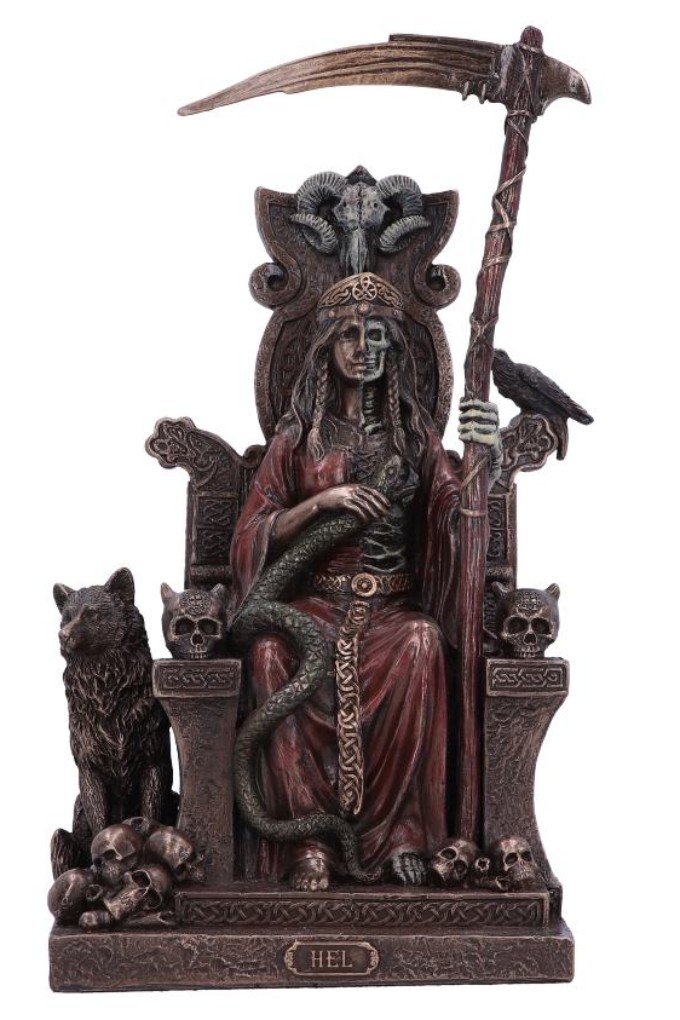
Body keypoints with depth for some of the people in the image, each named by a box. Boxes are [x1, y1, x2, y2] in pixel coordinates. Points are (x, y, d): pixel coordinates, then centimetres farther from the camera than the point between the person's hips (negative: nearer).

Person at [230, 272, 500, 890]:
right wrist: (322, 501, -11)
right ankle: (310, 836, -26)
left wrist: (488, 454, -21)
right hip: (314, 598, 0)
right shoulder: (299, 433, 10)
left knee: (421, 644, -35)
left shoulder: (413, 429, 12)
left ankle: (398, 832, -25)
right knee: (272, 652, -33)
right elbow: (258, 531, 5)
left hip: (394, 600, 0)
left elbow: (456, 508, -2)